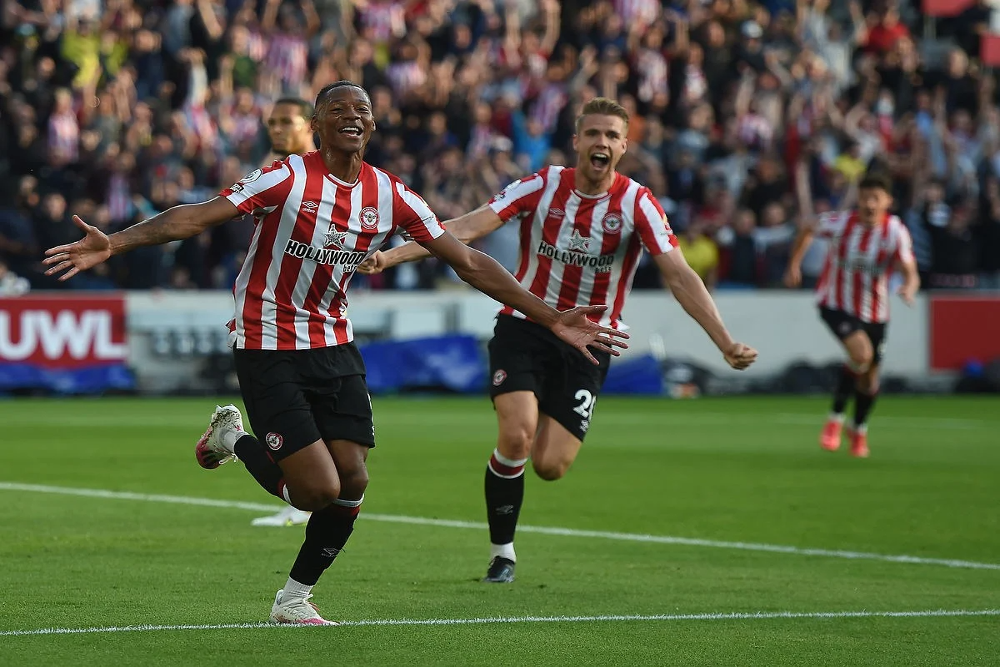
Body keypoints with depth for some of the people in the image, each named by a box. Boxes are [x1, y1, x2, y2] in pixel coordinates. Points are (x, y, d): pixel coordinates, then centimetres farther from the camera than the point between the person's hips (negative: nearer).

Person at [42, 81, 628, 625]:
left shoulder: (391, 197, 0)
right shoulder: (289, 177, -14)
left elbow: (470, 264, 4)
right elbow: (198, 217, -22)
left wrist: (551, 319, 1)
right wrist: (114, 244, -35)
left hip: (334, 346, 5)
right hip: (269, 350, -5)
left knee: (353, 484, -3)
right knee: (320, 489, -12)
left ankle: (295, 598, 19)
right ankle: (234, 439, 17)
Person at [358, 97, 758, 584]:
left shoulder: (637, 204, -9)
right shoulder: (542, 187, -8)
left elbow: (680, 276, -15)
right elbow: (467, 228, -14)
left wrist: (725, 343, -26)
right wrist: (390, 256, -25)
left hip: (588, 342, 0)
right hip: (525, 327, 0)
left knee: (549, 466, -10)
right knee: (517, 434, -22)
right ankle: (502, 552, -2)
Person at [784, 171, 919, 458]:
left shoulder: (895, 232, -15)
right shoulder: (840, 222, -15)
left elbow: (910, 272, -21)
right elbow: (808, 230, 6)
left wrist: (909, 287, -43)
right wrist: (794, 264, 2)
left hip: (873, 310, 2)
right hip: (835, 303, -2)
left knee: (870, 376, 13)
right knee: (861, 353, -28)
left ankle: (859, 429, 42)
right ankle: (835, 420, -10)